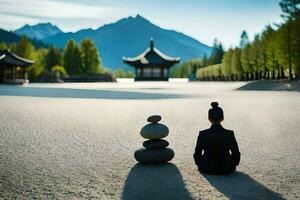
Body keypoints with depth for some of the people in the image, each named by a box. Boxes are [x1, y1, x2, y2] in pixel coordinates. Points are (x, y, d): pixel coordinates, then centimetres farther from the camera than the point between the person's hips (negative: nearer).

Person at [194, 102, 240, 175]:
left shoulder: (203, 134, -16)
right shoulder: (230, 134, -15)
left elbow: (197, 155, -6)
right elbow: (236, 154, -5)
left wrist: (200, 165, 14)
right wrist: (232, 165, 14)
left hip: (207, 169, 0)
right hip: (226, 169, 0)